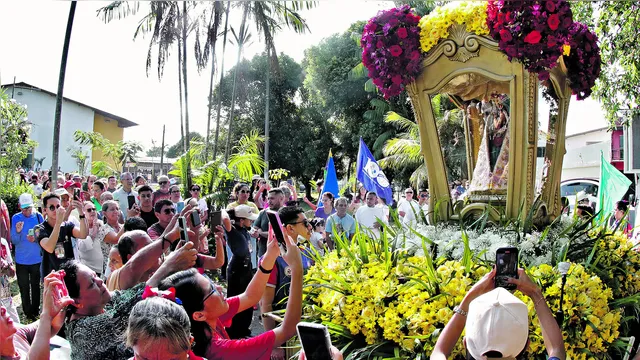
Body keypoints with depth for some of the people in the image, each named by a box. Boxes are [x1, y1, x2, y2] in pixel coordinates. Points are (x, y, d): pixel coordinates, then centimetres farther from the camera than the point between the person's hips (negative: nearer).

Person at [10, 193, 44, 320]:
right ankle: (28, 313, 18)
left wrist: (36, 239, -20)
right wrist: (17, 232, -25)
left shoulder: (38, 216, -5)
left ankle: (35, 312, 24)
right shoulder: (16, 218, -5)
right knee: (24, 288, 6)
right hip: (21, 260, 0)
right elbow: (14, 241, -6)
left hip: (37, 259, 0)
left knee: (36, 286, 11)